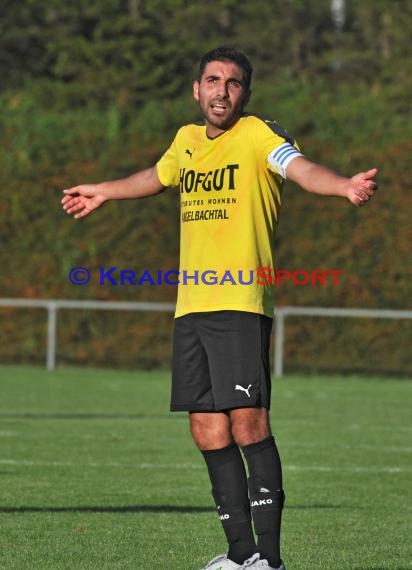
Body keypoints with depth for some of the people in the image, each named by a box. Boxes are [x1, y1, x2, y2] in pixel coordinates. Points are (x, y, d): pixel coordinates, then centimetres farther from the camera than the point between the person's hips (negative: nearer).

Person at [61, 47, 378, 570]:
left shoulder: (257, 134, -4)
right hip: (190, 306, 7)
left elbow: (299, 167, -24)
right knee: (208, 429, 6)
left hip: (241, 302, -7)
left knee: (248, 422, -15)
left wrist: (345, 186, -45)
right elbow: (158, 176, 38)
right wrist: (103, 192, 53)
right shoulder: (187, 139, 16)